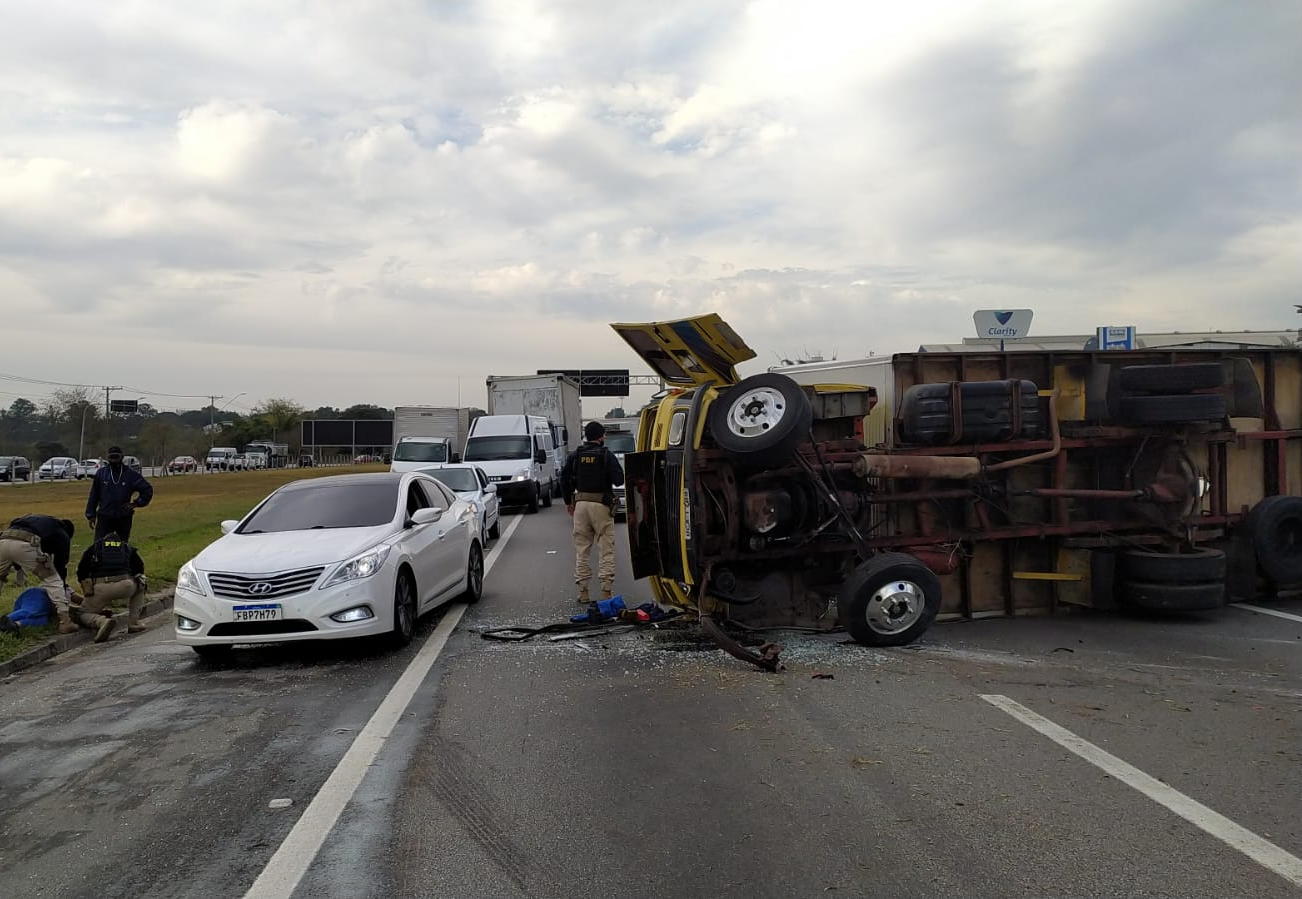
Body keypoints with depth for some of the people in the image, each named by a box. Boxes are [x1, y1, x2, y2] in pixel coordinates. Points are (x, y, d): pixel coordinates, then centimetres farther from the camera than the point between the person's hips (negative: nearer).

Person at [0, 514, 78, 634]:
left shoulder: (37, 520, 41)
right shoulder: (62, 535, 25)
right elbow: (60, 564, 23)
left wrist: (19, 569, 37)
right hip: (25, 545, -5)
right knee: (53, 580, 9)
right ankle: (65, 621, 1)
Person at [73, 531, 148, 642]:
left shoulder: (93, 547, 28)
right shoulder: (128, 547, 29)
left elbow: (81, 574, 27)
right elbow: (139, 570, 31)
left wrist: (87, 596, 40)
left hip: (100, 588, 0)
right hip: (125, 586, 1)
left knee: (82, 614, 21)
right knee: (141, 583, 34)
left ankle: (102, 621, -14)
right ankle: (133, 622, 23)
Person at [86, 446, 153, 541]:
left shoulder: (131, 474, 0)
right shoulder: (101, 473, 4)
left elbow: (148, 490, 6)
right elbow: (93, 495, 8)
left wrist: (137, 503, -2)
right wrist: (91, 515, 6)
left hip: (124, 518, 0)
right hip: (104, 517, 0)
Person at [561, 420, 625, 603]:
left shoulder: (575, 456, 7)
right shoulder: (606, 455, -6)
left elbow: (564, 478, 7)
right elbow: (619, 479, -11)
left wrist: (568, 502, 16)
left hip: (581, 504, 4)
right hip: (601, 505, -4)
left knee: (582, 549, 10)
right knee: (606, 549, 1)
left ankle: (583, 591, 10)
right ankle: (606, 590, -3)